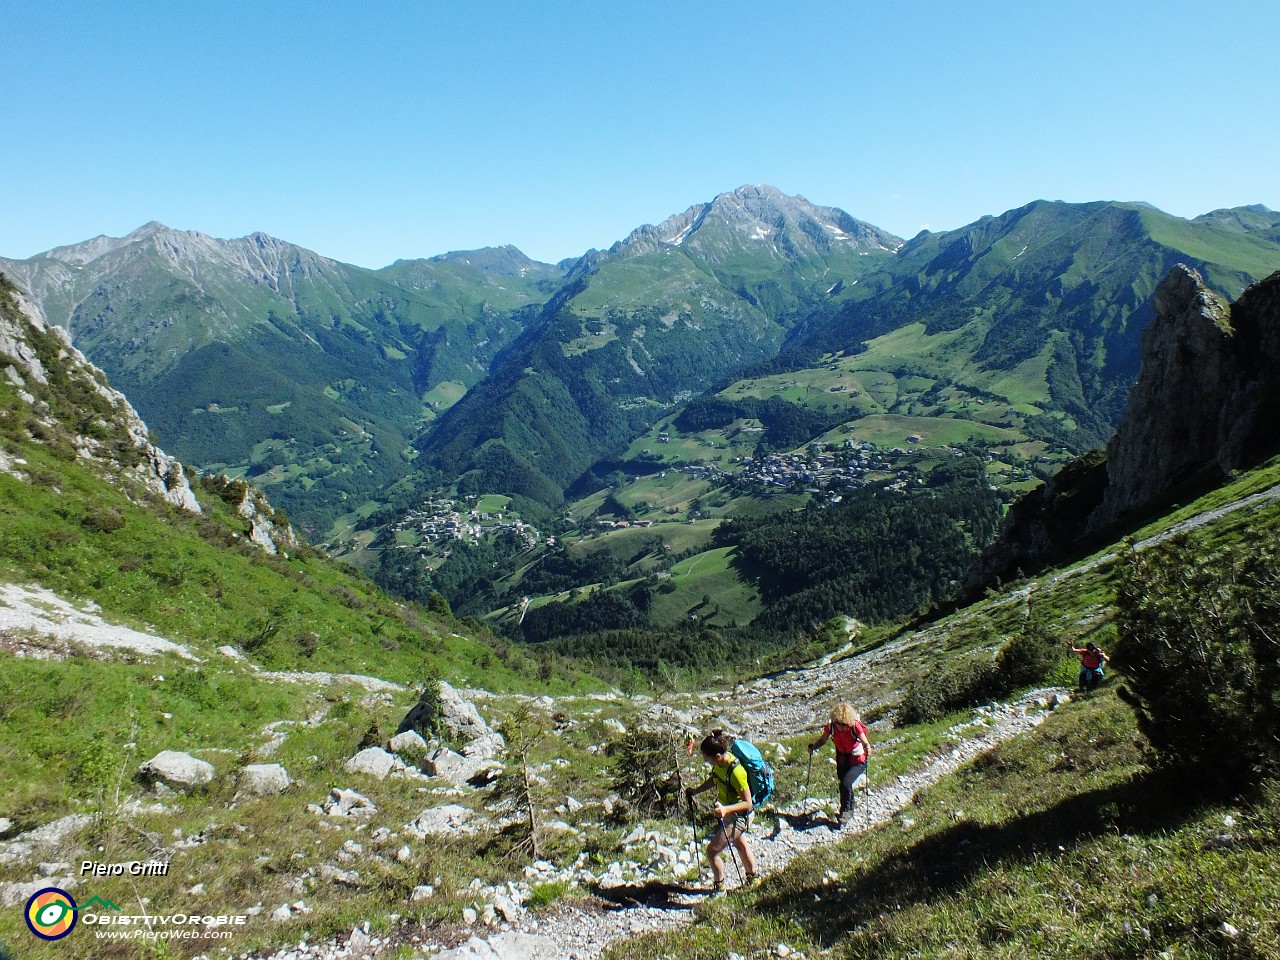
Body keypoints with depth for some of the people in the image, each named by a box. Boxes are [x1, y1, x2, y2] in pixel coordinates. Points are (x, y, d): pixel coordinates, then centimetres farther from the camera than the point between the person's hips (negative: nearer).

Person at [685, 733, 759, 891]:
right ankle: (752, 879, 50)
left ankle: (719, 887, 17)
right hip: (727, 811, 9)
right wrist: (696, 791, 1)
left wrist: (726, 809, -42)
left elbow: (747, 803, -29)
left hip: (738, 816, -9)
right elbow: (713, 779, 11)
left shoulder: (736, 772, -36)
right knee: (740, 844, 28)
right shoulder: (719, 763, -11)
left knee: (712, 850, -4)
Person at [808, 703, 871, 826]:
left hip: (857, 761, -5)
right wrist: (813, 746, -21)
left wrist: (867, 749, -49)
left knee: (845, 783, -21)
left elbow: (865, 743, -27)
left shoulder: (855, 726, -27)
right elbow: (823, 740, -3)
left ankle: (846, 811, 3)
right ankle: (850, 810, 44)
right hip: (842, 760, 5)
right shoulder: (831, 726, -16)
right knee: (844, 785, 15)